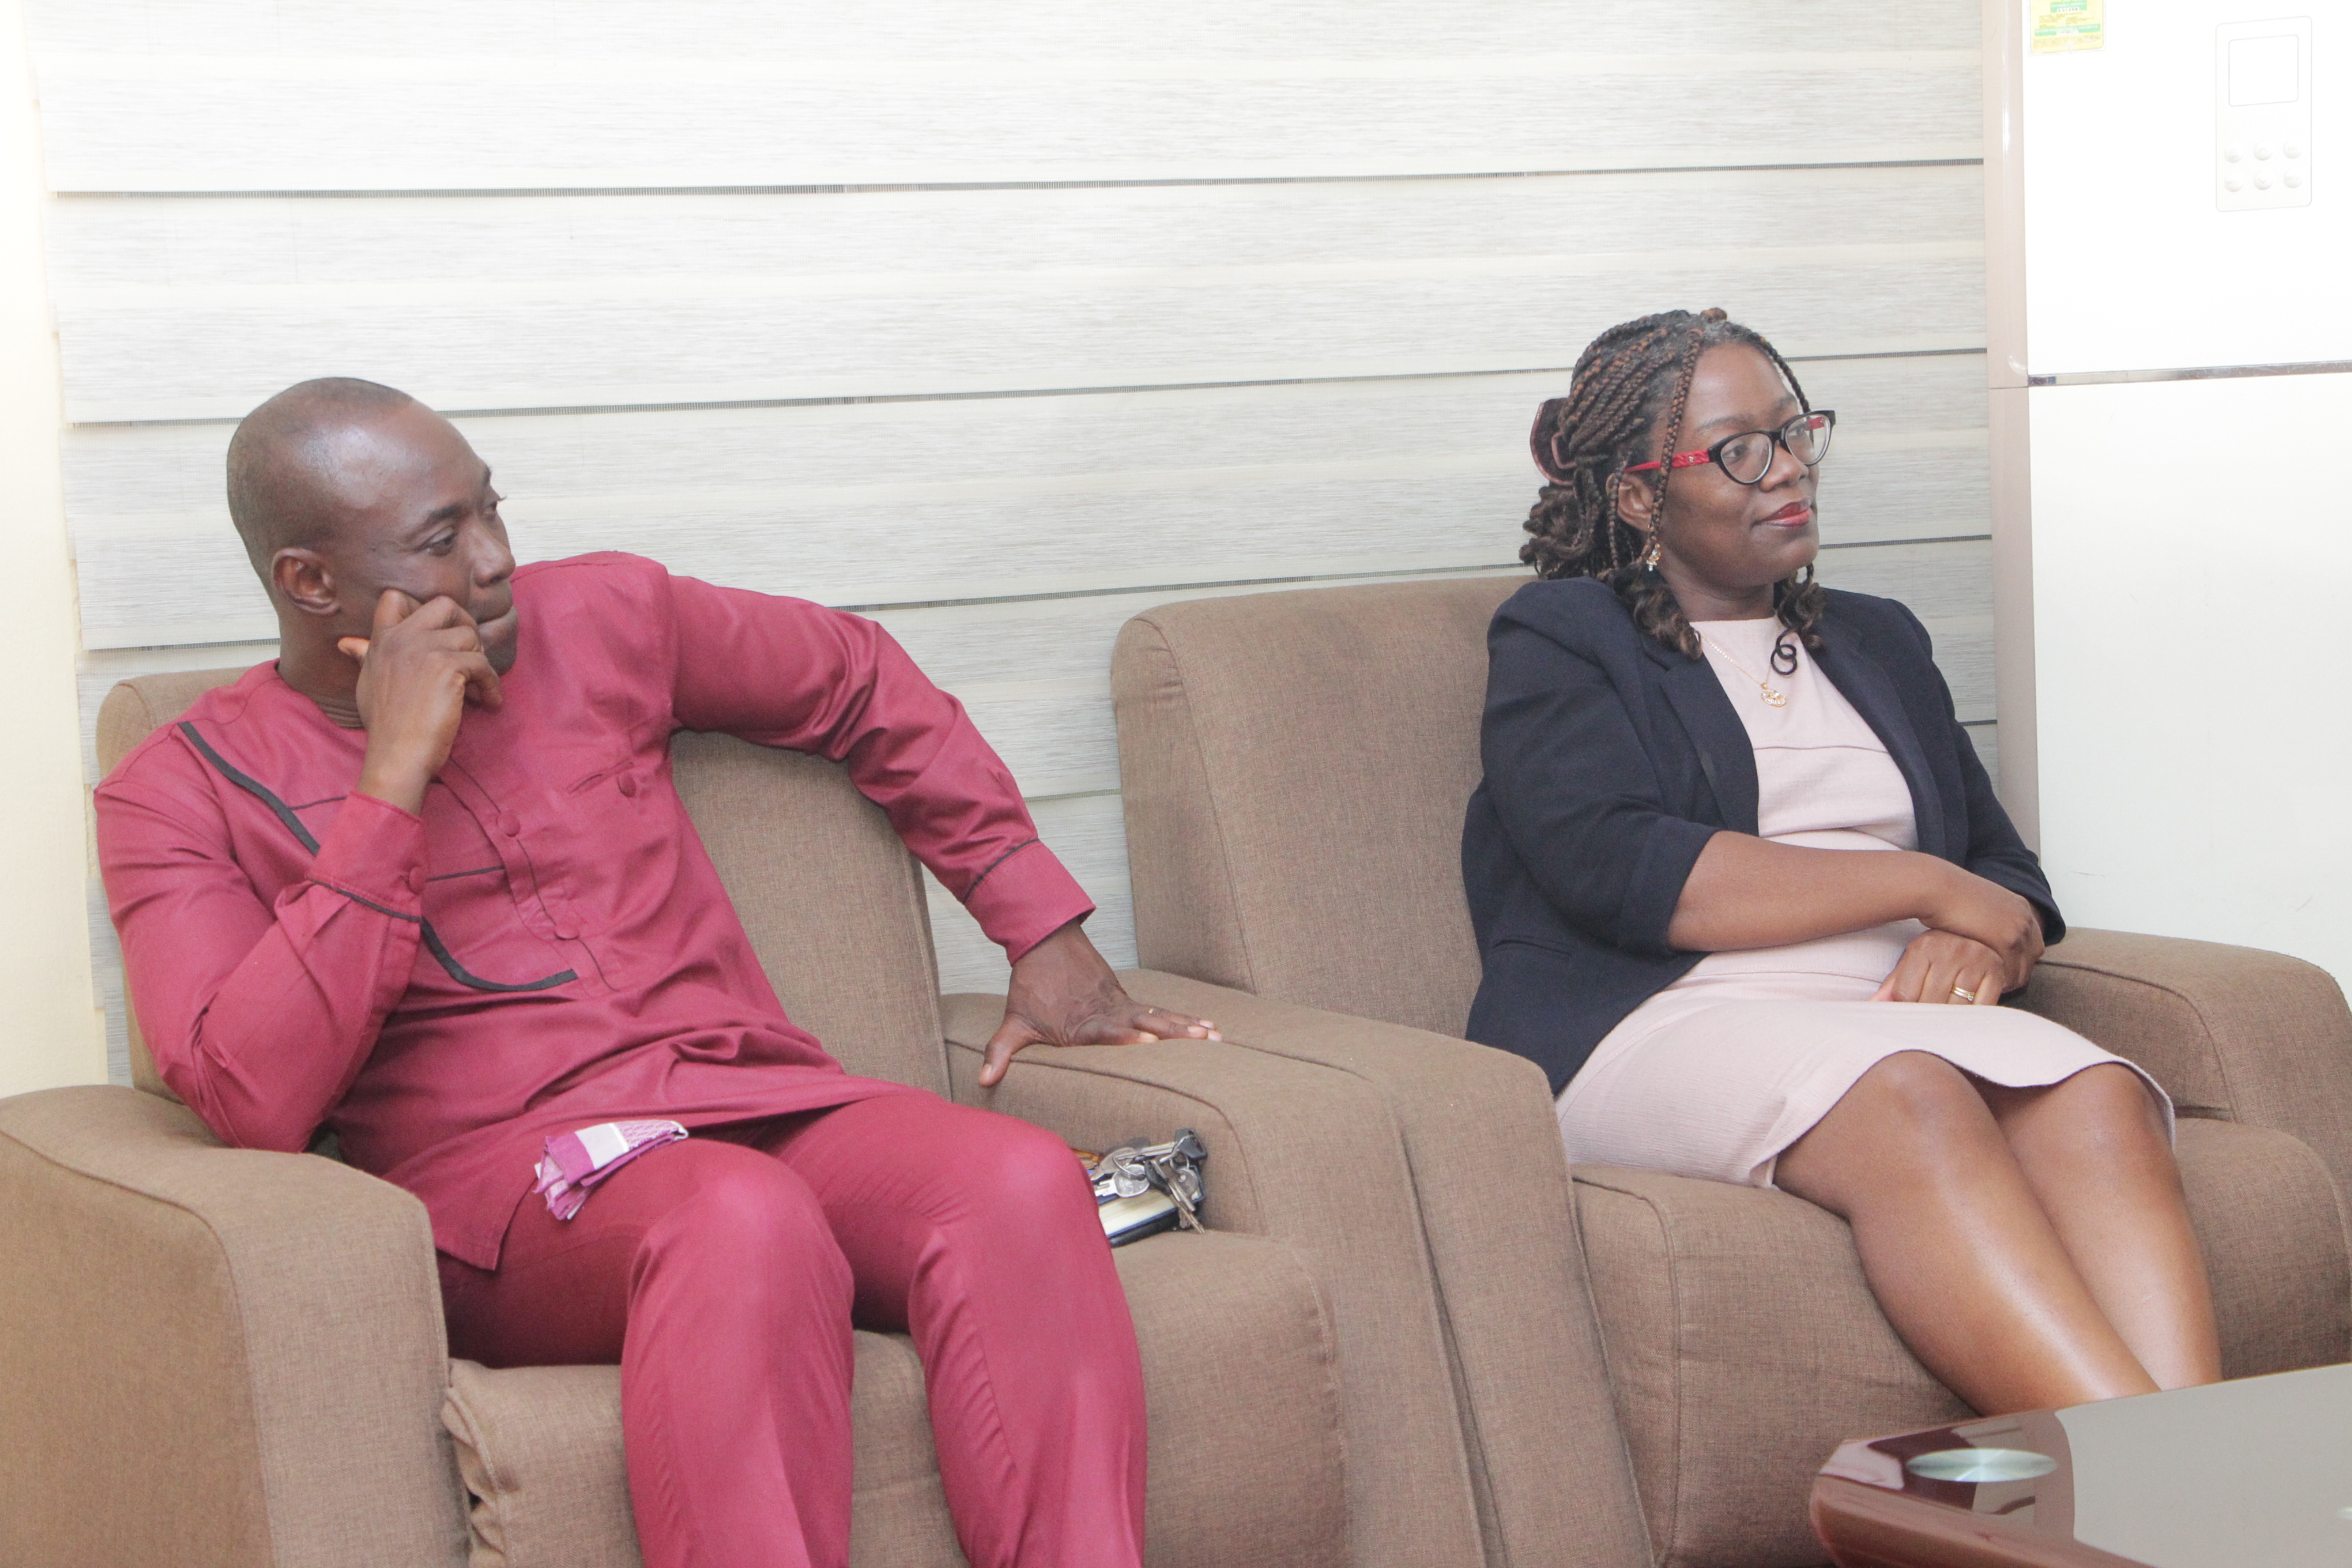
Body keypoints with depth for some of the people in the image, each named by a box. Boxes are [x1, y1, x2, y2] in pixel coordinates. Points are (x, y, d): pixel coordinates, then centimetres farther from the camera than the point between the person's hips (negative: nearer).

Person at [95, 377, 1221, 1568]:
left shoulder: (600, 618, 14)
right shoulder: (182, 791, 4)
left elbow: (862, 686, 29)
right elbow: (254, 1103, -12)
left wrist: (1047, 933, 23)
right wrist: (394, 776, -13)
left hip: (760, 1103, 4)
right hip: (499, 1174, -4)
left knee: (1021, 1183, -30)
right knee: (742, 1219, -39)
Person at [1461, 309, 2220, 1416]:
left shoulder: (1878, 642, 30)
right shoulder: (1559, 640, 11)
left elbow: (2007, 870, 24)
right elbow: (1619, 871, -7)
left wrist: (1983, 941, -3)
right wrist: (1923, 885, -6)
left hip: (1901, 1017, 5)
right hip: (1660, 1026, -5)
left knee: (2099, 1103, -29)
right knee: (1905, 1100, -37)